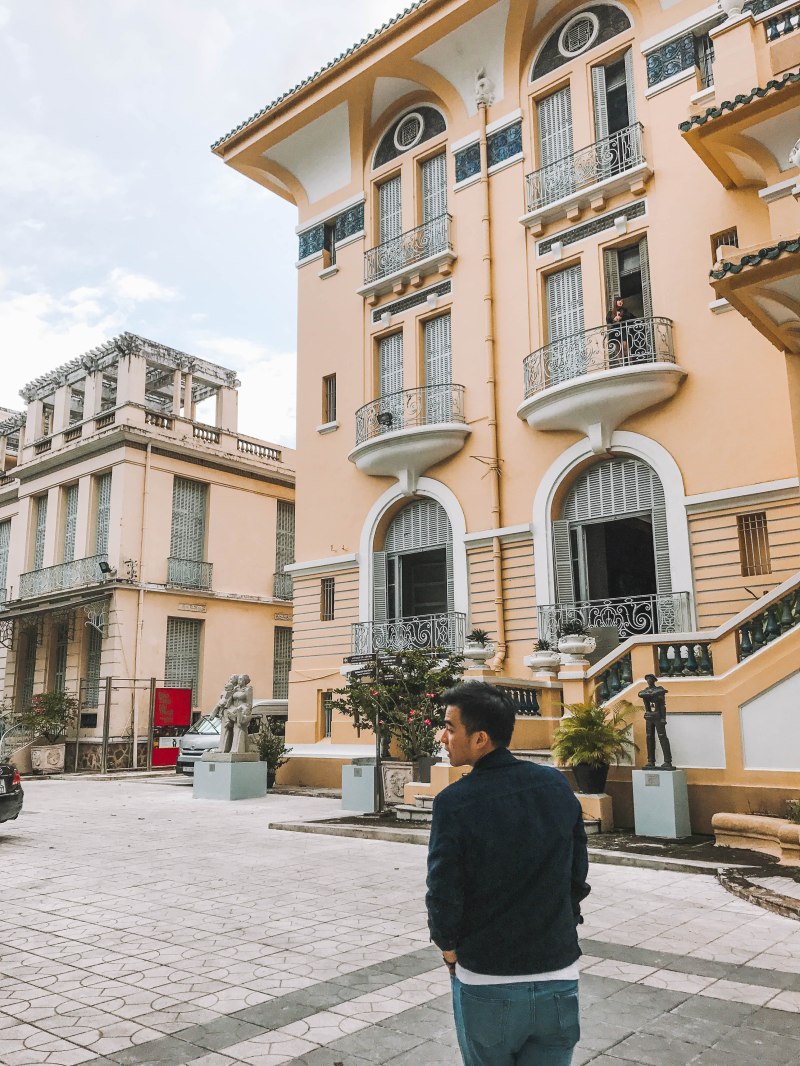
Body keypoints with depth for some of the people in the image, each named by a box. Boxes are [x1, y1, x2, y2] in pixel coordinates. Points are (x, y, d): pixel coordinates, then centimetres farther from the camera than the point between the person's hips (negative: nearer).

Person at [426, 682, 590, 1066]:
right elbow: (578, 875, 2)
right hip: (558, 981, 3)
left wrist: (449, 949, 5)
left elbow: (443, 895, -13)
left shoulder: (455, 802, -19)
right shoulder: (557, 785, -6)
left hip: (486, 985, -3)